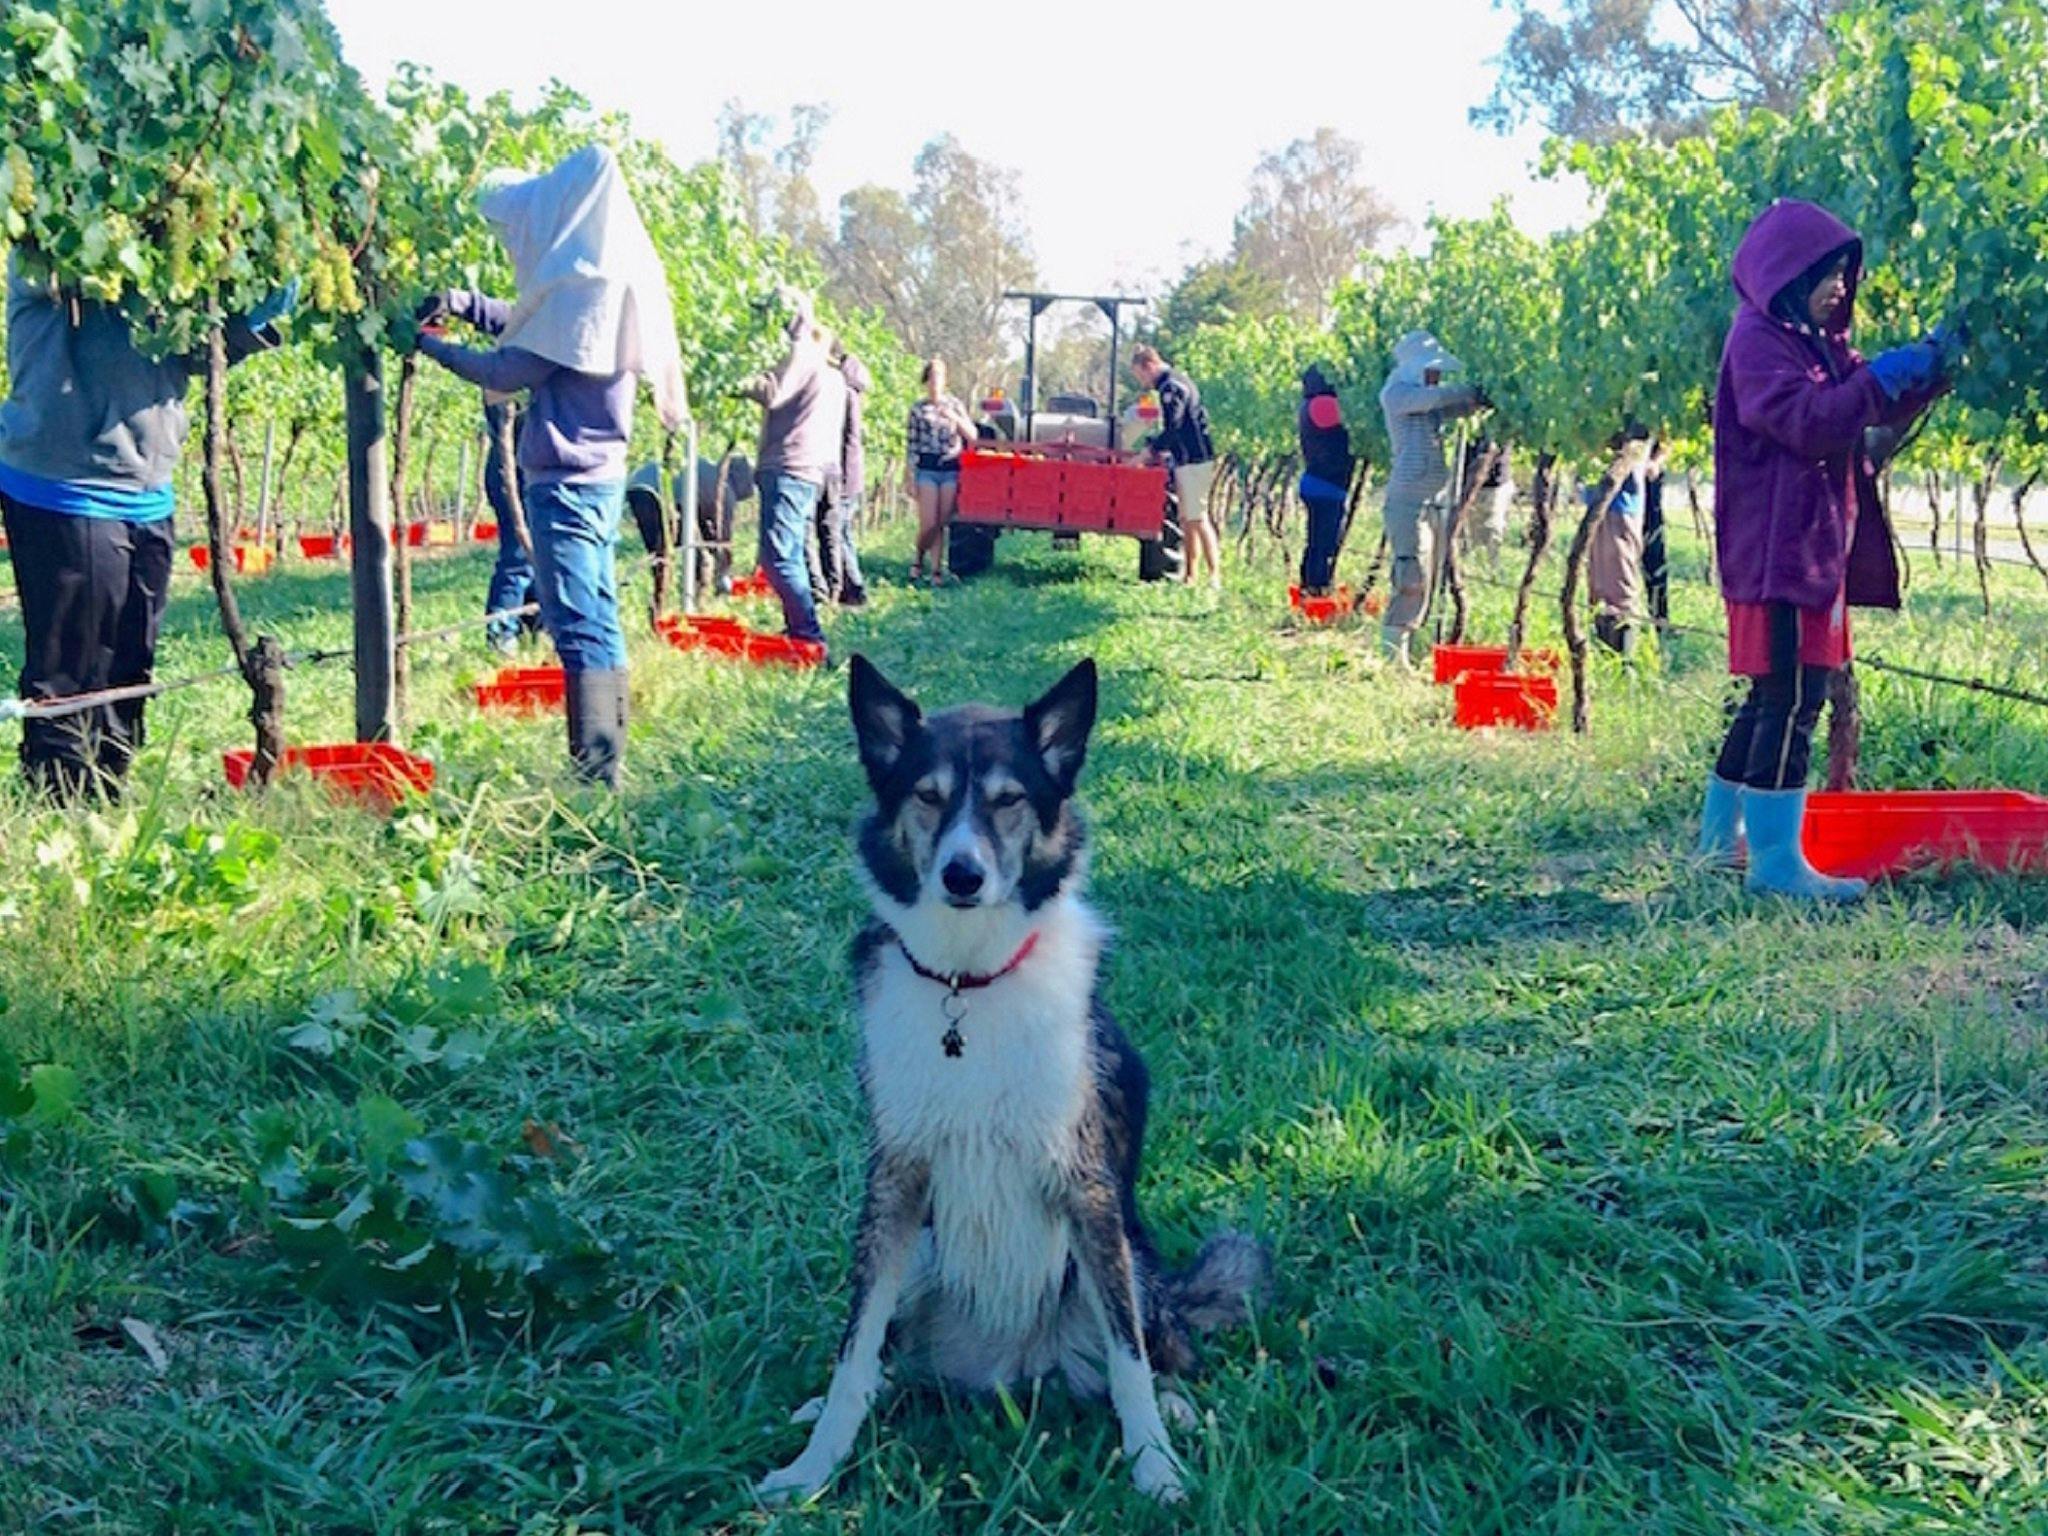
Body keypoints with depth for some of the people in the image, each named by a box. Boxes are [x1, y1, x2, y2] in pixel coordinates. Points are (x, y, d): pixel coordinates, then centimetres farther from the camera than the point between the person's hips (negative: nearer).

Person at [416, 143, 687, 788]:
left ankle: (595, 770, -8)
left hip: (567, 480, -10)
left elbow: (508, 371, -14)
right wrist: (459, 304, 14)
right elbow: (526, 325, 27)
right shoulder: (603, 280, 12)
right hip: (598, 474, 10)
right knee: (597, 614, 13)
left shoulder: (584, 287, -18)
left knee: (578, 621, -9)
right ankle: (606, 759, 20)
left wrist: (433, 345, 1)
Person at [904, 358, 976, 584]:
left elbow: (972, 435, 3)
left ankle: (937, 569, 6)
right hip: (926, 470, -2)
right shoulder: (918, 409, 4)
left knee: (942, 524, 1)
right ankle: (918, 558, 19)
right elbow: (911, 446, 3)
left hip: (951, 470, 2)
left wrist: (954, 417, -14)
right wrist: (910, 479, -1)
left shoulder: (954, 405, 9)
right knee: (928, 525, -7)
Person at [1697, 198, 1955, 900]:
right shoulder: (1758, 340, -10)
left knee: (1772, 698, 14)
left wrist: (1928, 370, 6)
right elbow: (1807, 420, -22)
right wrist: (1882, 377, -20)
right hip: (1779, 548, -10)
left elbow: (1879, 412, 23)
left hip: (1815, 546, 10)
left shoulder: (1816, 341, 21)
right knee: (1792, 700, -11)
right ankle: (1777, 862, -9)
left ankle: (1721, 836, 22)